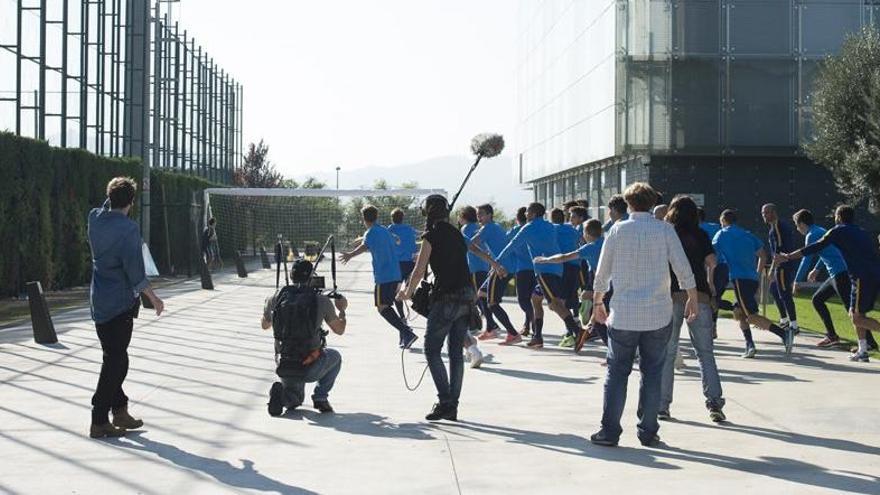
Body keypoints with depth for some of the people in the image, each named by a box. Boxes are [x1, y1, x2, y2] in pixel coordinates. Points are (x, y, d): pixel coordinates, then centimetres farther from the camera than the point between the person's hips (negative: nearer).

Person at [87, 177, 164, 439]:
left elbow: (107, 207, 27)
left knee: (114, 359, 18)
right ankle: (99, 422, 0)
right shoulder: (129, 229, -19)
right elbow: (136, 272, -19)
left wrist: (115, 193, 19)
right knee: (115, 362, -1)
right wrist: (153, 298, -9)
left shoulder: (95, 218, 0)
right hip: (120, 304, -7)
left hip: (99, 301, 7)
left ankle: (119, 410, 28)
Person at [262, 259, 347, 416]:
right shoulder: (322, 301, -8)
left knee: (294, 400, 32)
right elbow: (339, 330, 7)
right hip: (310, 370, -3)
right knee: (335, 356, 30)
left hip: (283, 367, 3)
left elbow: (264, 325, 18)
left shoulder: (275, 298, -2)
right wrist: (342, 310, 27)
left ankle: (281, 394, -4)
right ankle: (320, 397, 11)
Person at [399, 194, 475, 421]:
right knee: (456, 352, 10)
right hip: (466, 298, 7)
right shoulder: (457, 234, 15)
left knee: (432, 350, 1)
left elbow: (419, 271, -6)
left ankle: (445, 402, -8)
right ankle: (452, 406, 11)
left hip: (446, 298, -7)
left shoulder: (432, 236, -5)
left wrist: (407, 293, 10)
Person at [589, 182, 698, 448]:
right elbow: (683, 268, -3)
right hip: (658, 315, 0)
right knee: (652, 373, 8)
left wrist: (597, 301, 17)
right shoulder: (665, 230, -1)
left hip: (623, 314, 0)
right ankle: (648, 432, 10)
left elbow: (602, 271, 6)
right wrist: (692, 299, 8)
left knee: (617, 372, 7)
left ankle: (610, 431, 5)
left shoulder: (618, 229, 1)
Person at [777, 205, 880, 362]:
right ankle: (862, 352, 12)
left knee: (857, 318, -5)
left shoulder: (838, 231, 2)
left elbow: (815, 248, 0)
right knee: (855, 314, 15)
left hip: (862, 277, -8)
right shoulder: (862, 232, 23)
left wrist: (788, 257, 6)